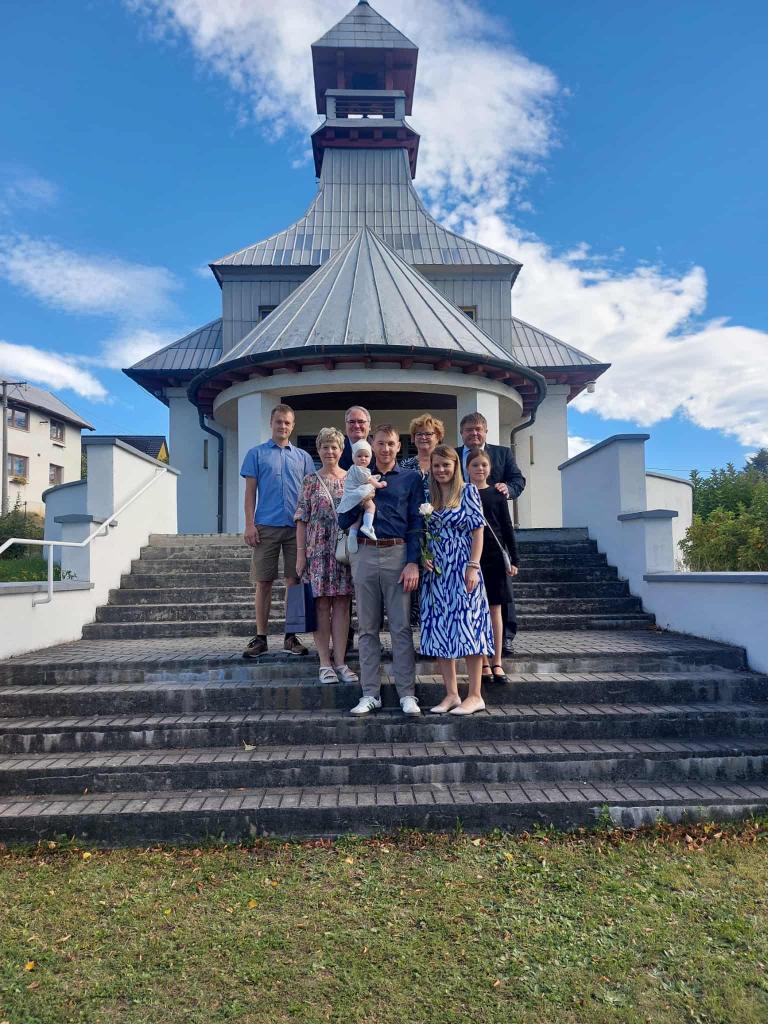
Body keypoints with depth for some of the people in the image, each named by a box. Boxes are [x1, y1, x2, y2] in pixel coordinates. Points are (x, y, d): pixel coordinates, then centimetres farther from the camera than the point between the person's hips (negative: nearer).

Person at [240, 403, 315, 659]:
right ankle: (260, 638, 10)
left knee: (294, 581, 3)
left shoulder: (303, 457, 13)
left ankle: (291, 636, 12)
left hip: (296, 527, 2)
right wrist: (250, 524, -6)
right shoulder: (257, 453, 8)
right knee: (263, 582, 2)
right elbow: (250, 491, 4)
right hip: (266, 526, -1)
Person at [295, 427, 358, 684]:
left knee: (342, 605, 3)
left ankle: (340, 661, 10)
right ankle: (325, 663, 8)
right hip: (318, 550, -1)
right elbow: (302, 519, 2)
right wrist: (300, 553, -3)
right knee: (321, 605, 0)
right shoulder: (311, 481, 5)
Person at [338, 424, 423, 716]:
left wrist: (413, 563, -8)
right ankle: (370, 693, 12)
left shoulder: (411, 479, 9)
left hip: (397, 554, -2)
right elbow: (343, 521, 9)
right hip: (364, 554, 3)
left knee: (401, 627, -3)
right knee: (367, 628, 6)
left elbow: (416, 524, 3)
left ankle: (407, 694, 3)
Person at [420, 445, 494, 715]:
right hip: (436, 571, 5)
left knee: (466, 627, -5)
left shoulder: (468, 492, 0)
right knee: (439, 630, 4)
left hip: (462, 570, -5)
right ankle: (451, 694, 12)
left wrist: (473, 567, -13)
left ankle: (474, 696, 4)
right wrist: (425, 557, -2)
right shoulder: (428, 497, 13)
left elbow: (478, 531, -5)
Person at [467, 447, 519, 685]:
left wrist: (513, 559, 1)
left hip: (494, 557, 1)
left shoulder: (497, 494, 5)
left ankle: (497, 663, 13)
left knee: (494, 609, 6)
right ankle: (483, 663, 10)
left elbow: (507, 528, 5)